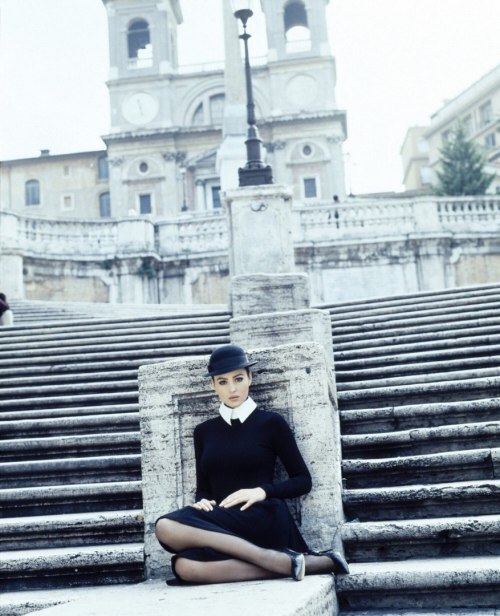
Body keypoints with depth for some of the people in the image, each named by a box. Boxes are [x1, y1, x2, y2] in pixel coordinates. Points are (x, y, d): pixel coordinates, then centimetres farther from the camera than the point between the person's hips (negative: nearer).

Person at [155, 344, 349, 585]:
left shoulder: (271, 422, 5)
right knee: (185, 567, -33)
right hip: (221, 524, 5)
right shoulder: (204, 431, 16)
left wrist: (262, 491, -12)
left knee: (167, 528, -30)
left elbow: (303, 481, 5)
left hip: (263, 520, -4)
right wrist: (202, 501, -6)